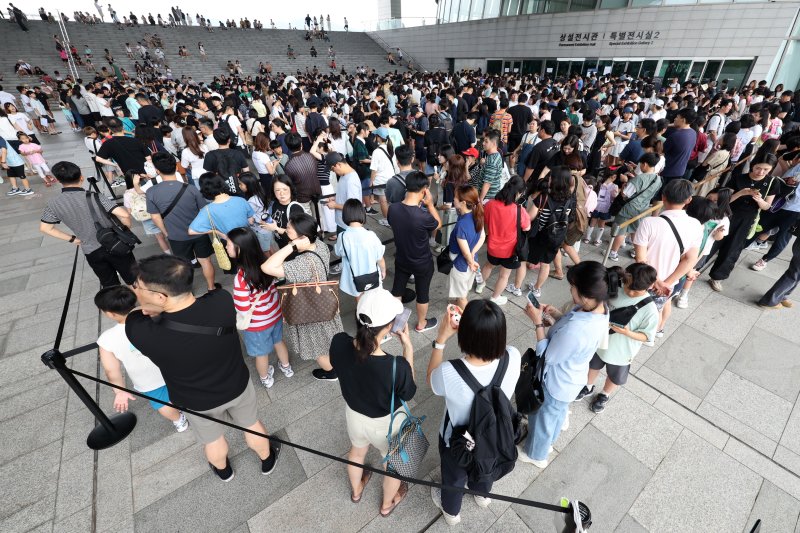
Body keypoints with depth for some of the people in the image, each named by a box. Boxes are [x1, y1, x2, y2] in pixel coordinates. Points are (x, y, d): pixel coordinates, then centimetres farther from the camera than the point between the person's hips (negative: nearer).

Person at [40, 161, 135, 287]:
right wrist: (126, 229, -8)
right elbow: (123, 214, -27)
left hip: (91, 252, 3)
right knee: (134, 281, 12)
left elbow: (45, 228, 6)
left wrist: (72, 239, 12)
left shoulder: (53, 204, -4)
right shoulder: (93, 197, -16)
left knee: (109, 285, 17)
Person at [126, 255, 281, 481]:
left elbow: (134, 316, -11)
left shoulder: (145, 333, -38)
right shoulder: (222, 301, -32)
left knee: (212, 439, 32)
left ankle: (223, 470, 63)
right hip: (237, 386, 1)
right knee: (251, 425, 30)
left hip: (197, 402, 0)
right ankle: (268, 461, 57)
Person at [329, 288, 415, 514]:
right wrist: (408, 348, -17)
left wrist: (367, 331, -10)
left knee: (357, 451, 37)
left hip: (353, 414, 4)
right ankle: (387, 503, 62)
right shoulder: (397, 366, -40)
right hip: (386, 423, -3)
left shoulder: (338, 343, -30)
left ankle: (356, 490, 68)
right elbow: (408, 394, -17)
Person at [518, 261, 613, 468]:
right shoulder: (600, 307, -17)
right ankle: (548, 441, 63)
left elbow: (546, 356, -27)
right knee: (557, 411, 34)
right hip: (572, 377, 8)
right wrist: (556, 314, -11)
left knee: (543, 417, 22)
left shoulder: (574, 331, -44)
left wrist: (538, 322, -23)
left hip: (557, 383, -7)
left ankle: (535, 454, 52)